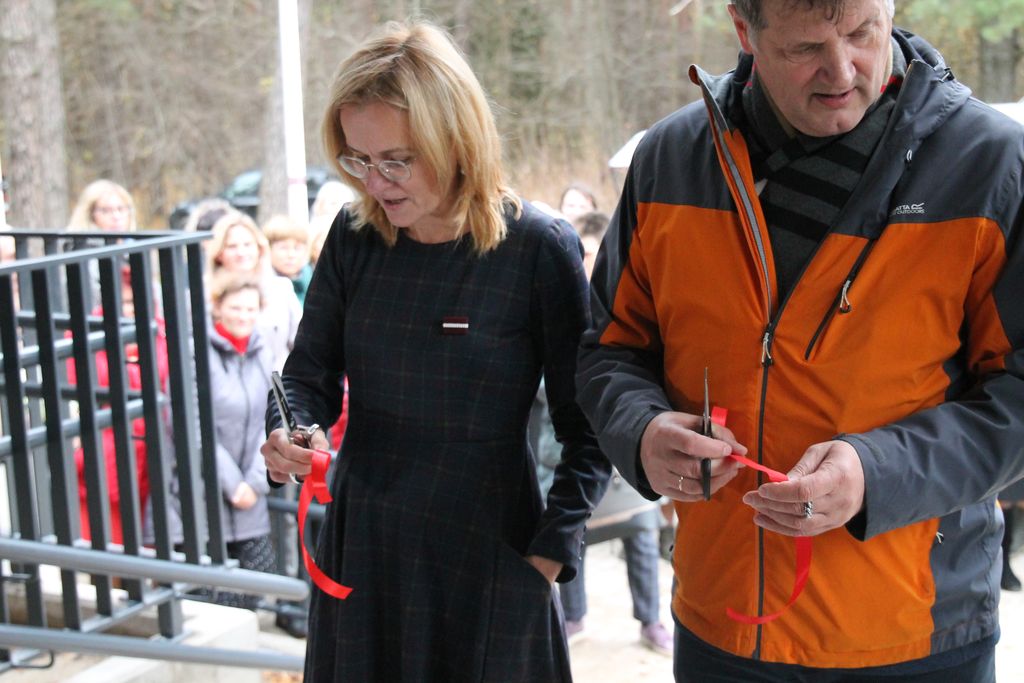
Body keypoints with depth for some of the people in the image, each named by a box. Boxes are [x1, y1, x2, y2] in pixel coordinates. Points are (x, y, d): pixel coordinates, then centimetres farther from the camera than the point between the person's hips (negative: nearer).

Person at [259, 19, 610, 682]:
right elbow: (311, 375, 7)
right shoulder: (355, 236, -1)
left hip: (487, 553, -4)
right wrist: (287, 434, -14)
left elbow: (587, 432, -8)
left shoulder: (539, 248, -13)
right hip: (362, 546, 4)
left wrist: (549, 553, -11)